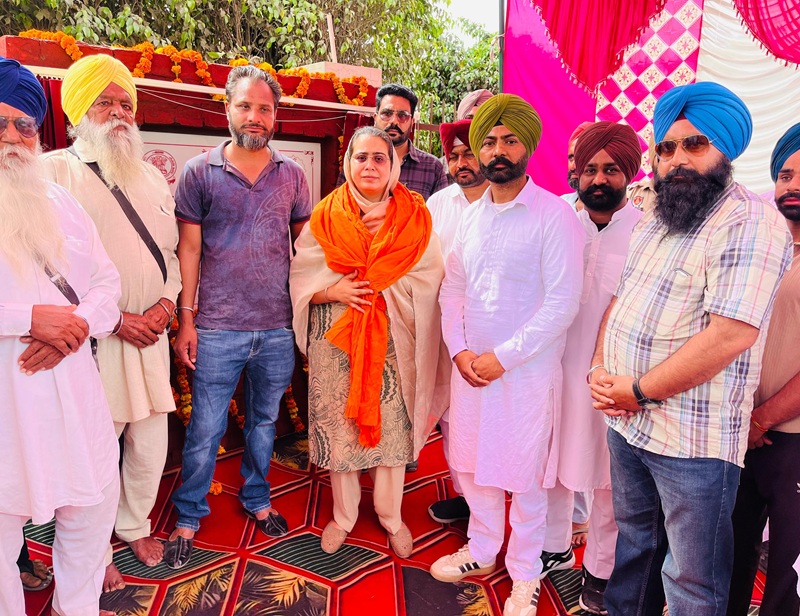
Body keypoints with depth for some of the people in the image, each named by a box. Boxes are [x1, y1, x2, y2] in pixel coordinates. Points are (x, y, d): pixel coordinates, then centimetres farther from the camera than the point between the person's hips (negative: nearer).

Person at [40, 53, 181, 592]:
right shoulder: (56, 171, -4)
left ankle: (136, 526, 36)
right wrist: (114, 317, -14)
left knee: (150, 444, 12)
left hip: (150, 333, 5)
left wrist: (165, 304, -1)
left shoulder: (151, 177, 15)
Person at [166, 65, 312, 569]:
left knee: (265, 420, 17)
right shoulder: (200, 172, -1)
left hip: (278, 328, 2)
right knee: (205, 429, 6)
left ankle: (257, 499, 38)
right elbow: (189, 249, 0)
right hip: (218, 329, -2)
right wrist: (186, 319, -4)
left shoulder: (292, 175, 5)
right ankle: (189, 517, 27)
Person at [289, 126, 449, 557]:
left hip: (394, 339, 0)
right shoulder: (326, 216, 1)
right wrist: (332, 291, -16)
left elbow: (429, 280, -4)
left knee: (392, 424, 8)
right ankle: (343, 516, 33)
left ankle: (390, 514, 32)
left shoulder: (414, 217, 0)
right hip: (336, 340, 1)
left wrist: (376, 289, -14)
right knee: (339, 425, 10)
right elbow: (300, 277, 2)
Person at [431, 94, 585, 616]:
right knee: (470, 462, 16)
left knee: (525, 475, 7)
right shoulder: (471, 215, 8)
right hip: (469, 366, 6)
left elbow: (563, 303, -16)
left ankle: (525, 573, 29)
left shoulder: (554, 215, -11)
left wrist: (502, 357, -15)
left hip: (526, 370, -5)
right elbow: (452, 288, 10)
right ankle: (482, 550, 39)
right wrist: (459, 351, -3)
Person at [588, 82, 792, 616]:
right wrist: (600, 366, -2)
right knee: (634, 540, 25)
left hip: (692, 439, -7)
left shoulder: (750, 221, -15)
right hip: (626, 422, 8)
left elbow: (732, 333, -25)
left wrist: (640, 390, -17)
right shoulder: (657, 219, 12)